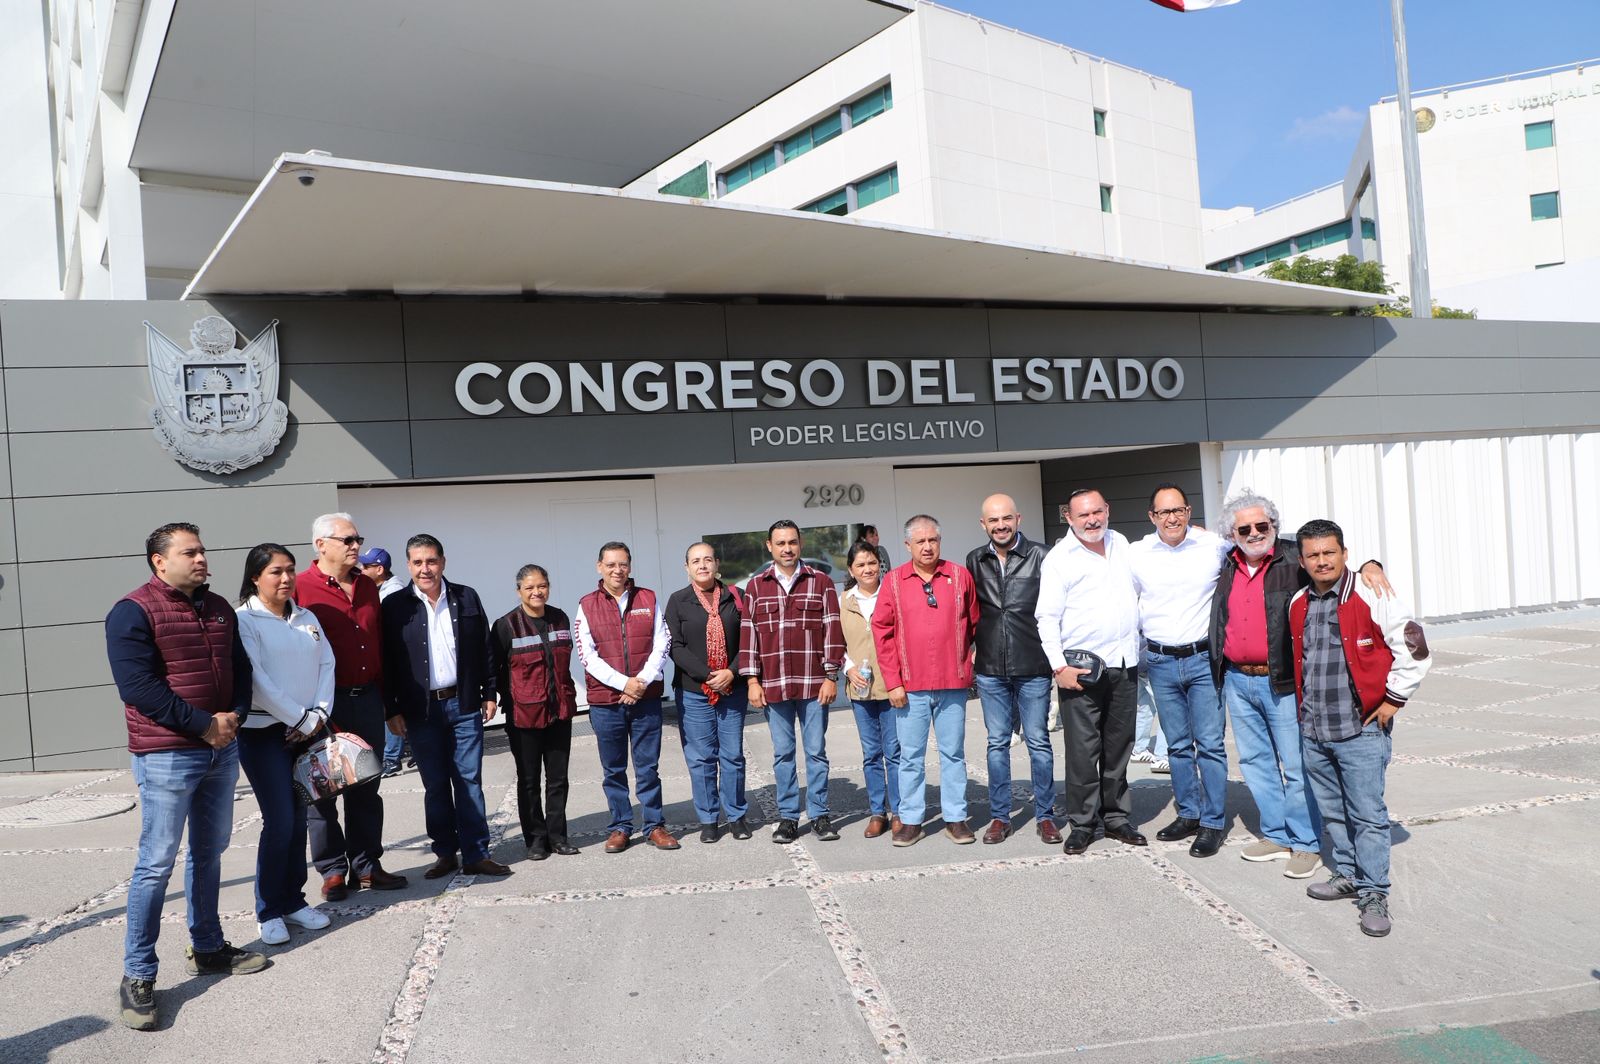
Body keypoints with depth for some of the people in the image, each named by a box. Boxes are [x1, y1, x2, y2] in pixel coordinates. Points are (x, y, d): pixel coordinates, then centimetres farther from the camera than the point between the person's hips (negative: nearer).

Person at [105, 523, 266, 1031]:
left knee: (210, 852, 16)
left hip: (221, 750, 7)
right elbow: (138, 686, -19)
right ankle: (137, 976, 8)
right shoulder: (133, 611, -11)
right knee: (156, 862, -3)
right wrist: (203, 725, -18)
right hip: (165, 755, -7)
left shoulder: (219, 608, 11)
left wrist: (235, 715, -4)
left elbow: (240, 668, 15)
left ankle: (207, 948, 30)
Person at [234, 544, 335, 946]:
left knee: (298, 819, 9)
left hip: (308, 729, 5)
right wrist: (300, 719, -13)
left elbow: (326, 665, 9)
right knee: (280, 822, -6)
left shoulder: (307, 618, 11)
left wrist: (319, 714, -5)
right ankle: (268, 912, 10)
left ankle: (293, 901, 22)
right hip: (264, 733, -5)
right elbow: (255, 680, -15)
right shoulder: (244, 620, -8)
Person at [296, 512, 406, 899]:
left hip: (367, 699, 6)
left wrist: (386, 697, 14)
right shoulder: (300, 589, -8)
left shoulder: (368, 587, 12)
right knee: (322, 789, 5)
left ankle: (367, 865, 22)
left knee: (366, 787, 12)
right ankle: (333, 869, 17)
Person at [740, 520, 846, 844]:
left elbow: (832, 631, 1)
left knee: (816, 751, 5)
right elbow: (749, 633, 5)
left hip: (813, 684, -1)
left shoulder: (821, 582, 3)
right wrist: (752, 680, 0)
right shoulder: (756, 586, 7)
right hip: (773, 685, 1)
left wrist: (831, 676, -4)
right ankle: (788, 817, 17)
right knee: (782, 753, 8)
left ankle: (820, 815, 16)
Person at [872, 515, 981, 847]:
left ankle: (955, 818, 18)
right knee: (911, 756, 6)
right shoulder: (894, 581, 1)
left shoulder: (960, 576, 3)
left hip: (952, 685, 0)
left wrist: (970, 662, 7)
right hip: (910, 687, 0)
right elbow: (882, 632, 0)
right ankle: (910, 820, 16)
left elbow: (975, 624, 11)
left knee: (953, 753, 8)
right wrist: (892, 682, -3)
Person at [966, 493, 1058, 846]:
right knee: (997, 743, 9)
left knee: (1039, 743, 5)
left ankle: (1045, 816, 17)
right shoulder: (975, 561, 6)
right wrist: (967, 658, 11)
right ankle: (1000, 816, 19)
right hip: (990, 671, 3)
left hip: (1033, 668, -3)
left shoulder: (1039, 556, -4)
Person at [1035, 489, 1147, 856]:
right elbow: (1047, 618, -9)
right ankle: (1082, 823, 8)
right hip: (1081, 669, -5)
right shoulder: (1059, 558, -6)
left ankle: (1116, 818, 23)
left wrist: (1139, 645, 18)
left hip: (1124, 664, 5)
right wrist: (1059, 666, -16)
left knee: (1119, 747, 12)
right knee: (1083, 750, -3)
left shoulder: (1121, 544, 11)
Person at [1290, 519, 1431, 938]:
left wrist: (1392, 700, -7)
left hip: (1360, 730, -6)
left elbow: (1415, 650, -11)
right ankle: (1347, 875, 31)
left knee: (1367, 814, -4)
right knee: (1332, 812, 16)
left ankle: (1374, 895, 5)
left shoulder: (1371, 598, -11)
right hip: (1313, 731, 6)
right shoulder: (1298, 605, 9)